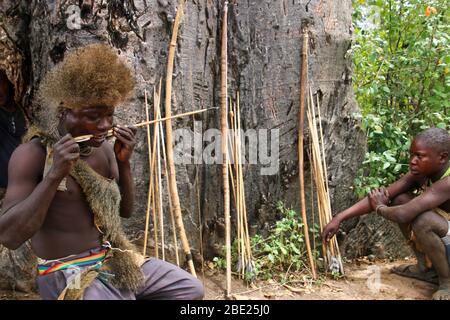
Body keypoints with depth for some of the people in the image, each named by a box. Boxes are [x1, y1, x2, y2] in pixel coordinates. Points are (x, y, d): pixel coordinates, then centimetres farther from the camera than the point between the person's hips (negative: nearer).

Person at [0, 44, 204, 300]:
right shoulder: (32, 154, -17)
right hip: (69, 275, -7)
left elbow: (125, 210, 9)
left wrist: (124, 162, -7)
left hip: (116, 261, 7)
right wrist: (55, 174, -31)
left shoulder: (103, 148, 3)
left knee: (192, 289, 7)